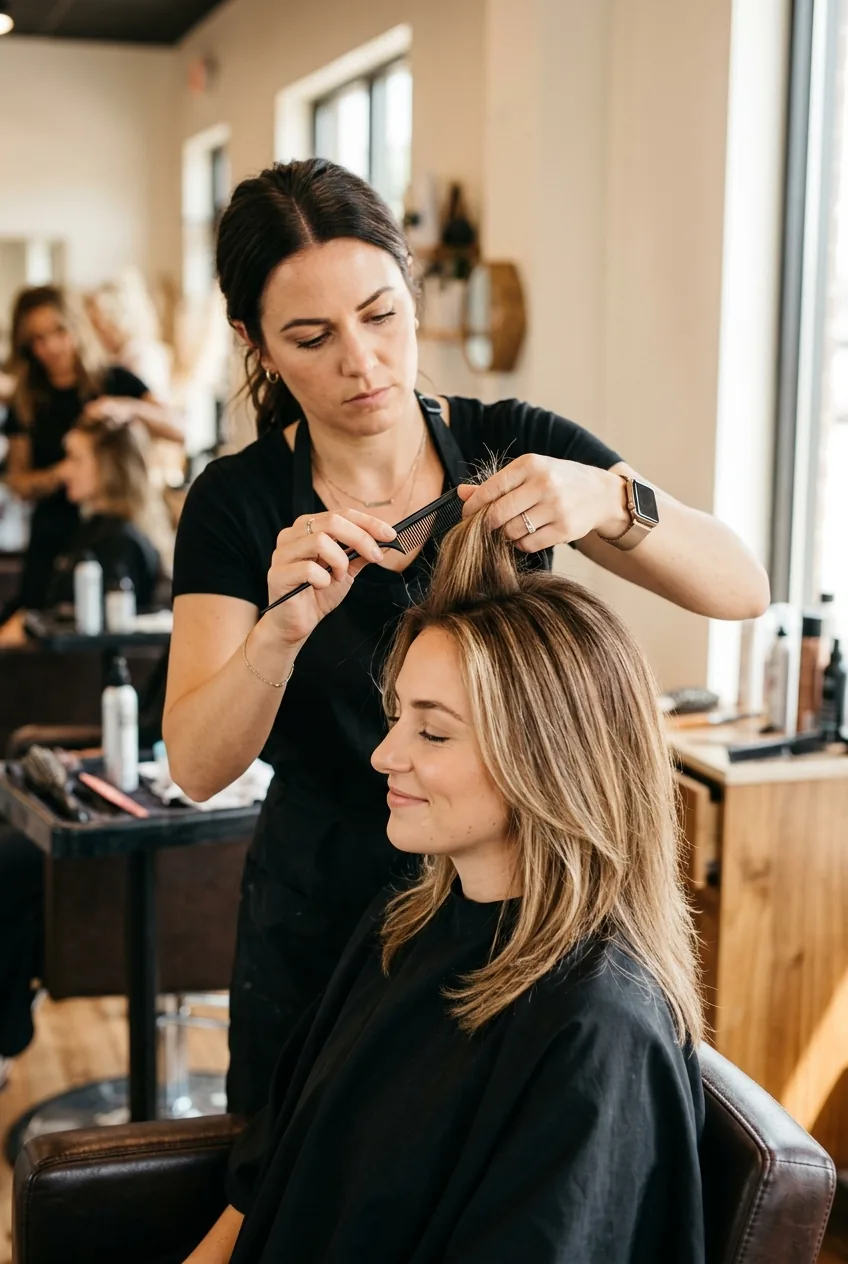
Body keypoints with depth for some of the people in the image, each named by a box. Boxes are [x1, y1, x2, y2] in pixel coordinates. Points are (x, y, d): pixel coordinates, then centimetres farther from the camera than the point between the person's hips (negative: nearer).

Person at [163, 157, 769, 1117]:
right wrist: (285, 627, -34)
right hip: (324, 921, 0)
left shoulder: (514, 448, -6)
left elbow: (743, 589, -12)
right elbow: (197, 768, -16)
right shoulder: (239, 504, -7)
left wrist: (605, 500, -31)